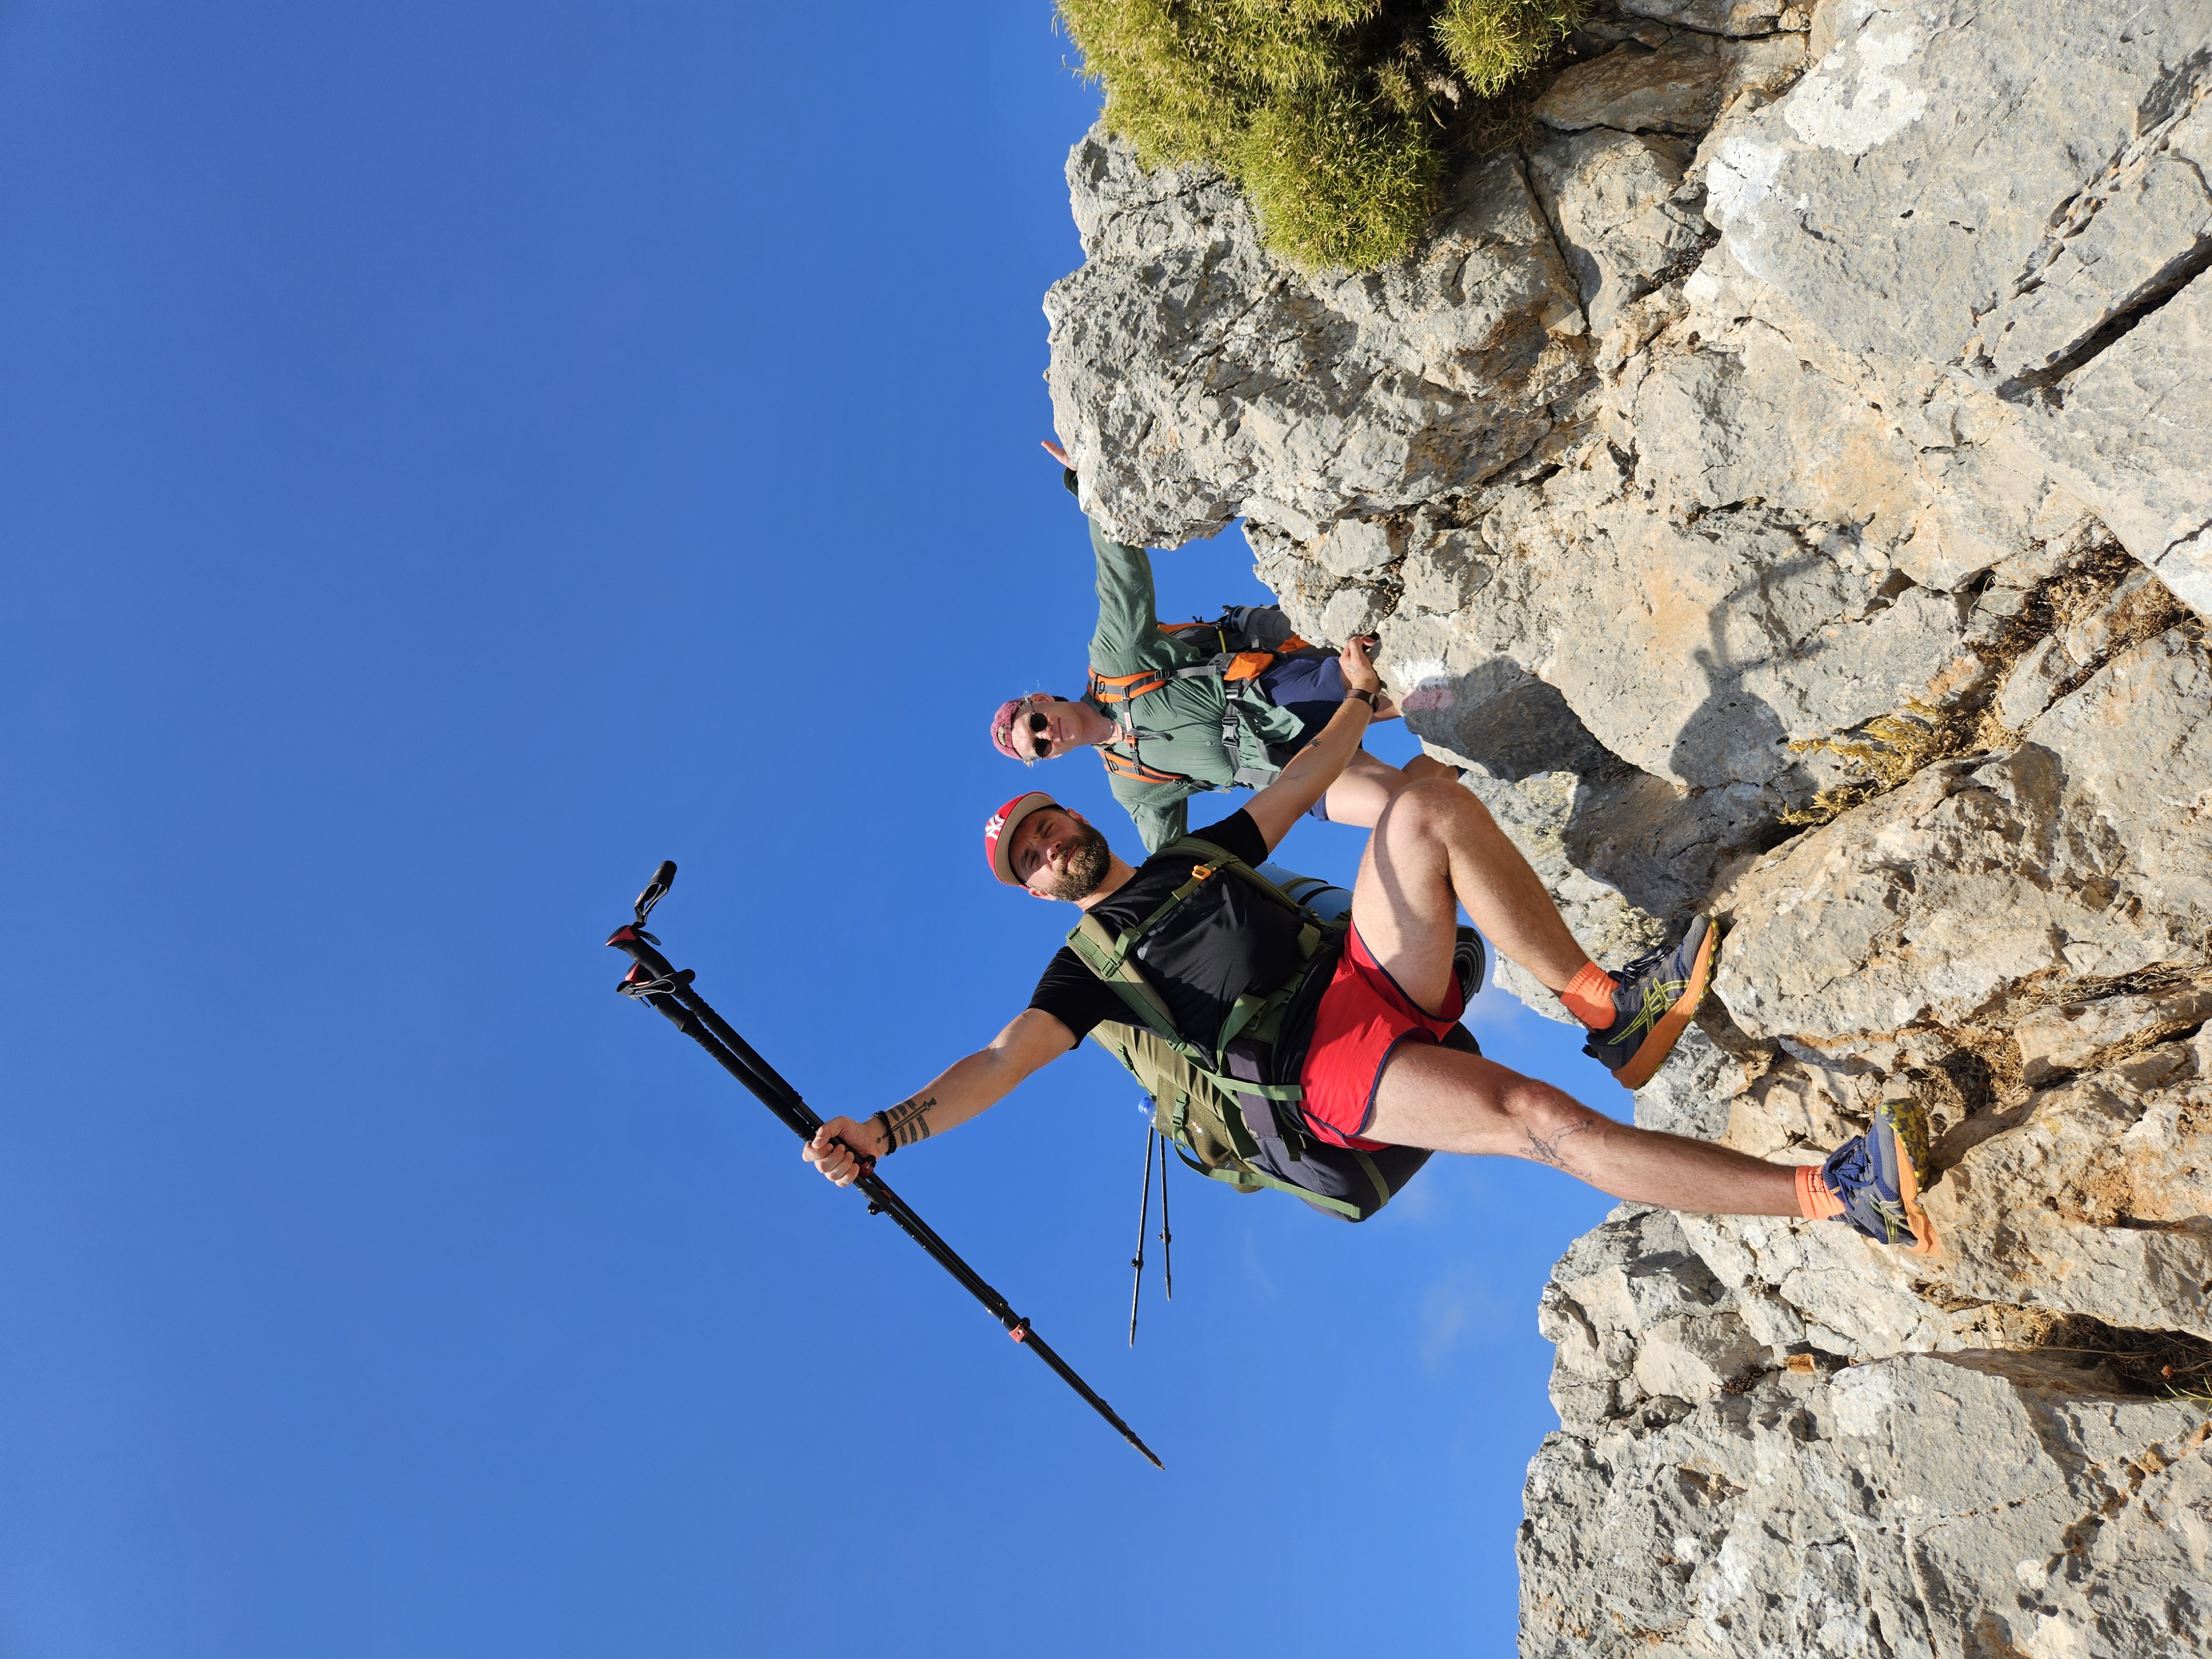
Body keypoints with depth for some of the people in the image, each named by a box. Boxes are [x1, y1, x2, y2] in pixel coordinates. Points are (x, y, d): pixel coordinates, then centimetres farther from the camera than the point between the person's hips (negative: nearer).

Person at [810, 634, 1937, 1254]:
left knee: (1428, 806, -18)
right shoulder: (1089, 960, 9)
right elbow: (1002, 1060, -4)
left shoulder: (1194, 857, 27)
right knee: (1539, 1119, -30)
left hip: (1371, 982, 6)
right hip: (1325, 1070, -6)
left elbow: (1297, 789, 32)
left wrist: (1357, 701, 24)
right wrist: (889, 1128, -18)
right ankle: (1833, 1196, -32)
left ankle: (1609, 1010, -20)